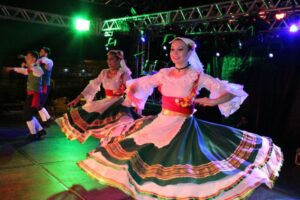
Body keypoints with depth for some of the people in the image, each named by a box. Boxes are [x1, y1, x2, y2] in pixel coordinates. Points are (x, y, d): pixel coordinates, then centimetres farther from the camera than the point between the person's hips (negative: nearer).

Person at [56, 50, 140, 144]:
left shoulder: (124, 74, -10)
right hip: (105, 104, 6)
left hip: (118, 105, -6)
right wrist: (77, 98, 5)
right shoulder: (104, 72, 6)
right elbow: (92, 86, 7)